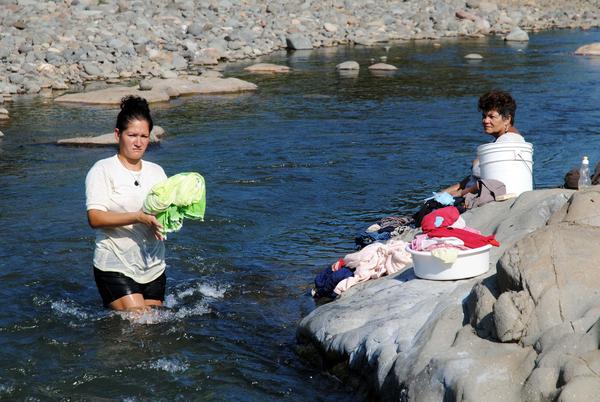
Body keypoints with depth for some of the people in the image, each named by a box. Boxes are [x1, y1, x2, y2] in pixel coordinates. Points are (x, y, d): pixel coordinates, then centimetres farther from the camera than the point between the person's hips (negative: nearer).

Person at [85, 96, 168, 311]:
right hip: (116, 267, -6)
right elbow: (95, 218, -15)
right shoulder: (102, 170, -3)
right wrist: (140, 217, -24)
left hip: (153, 267, 6)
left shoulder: (156, 171, 14)